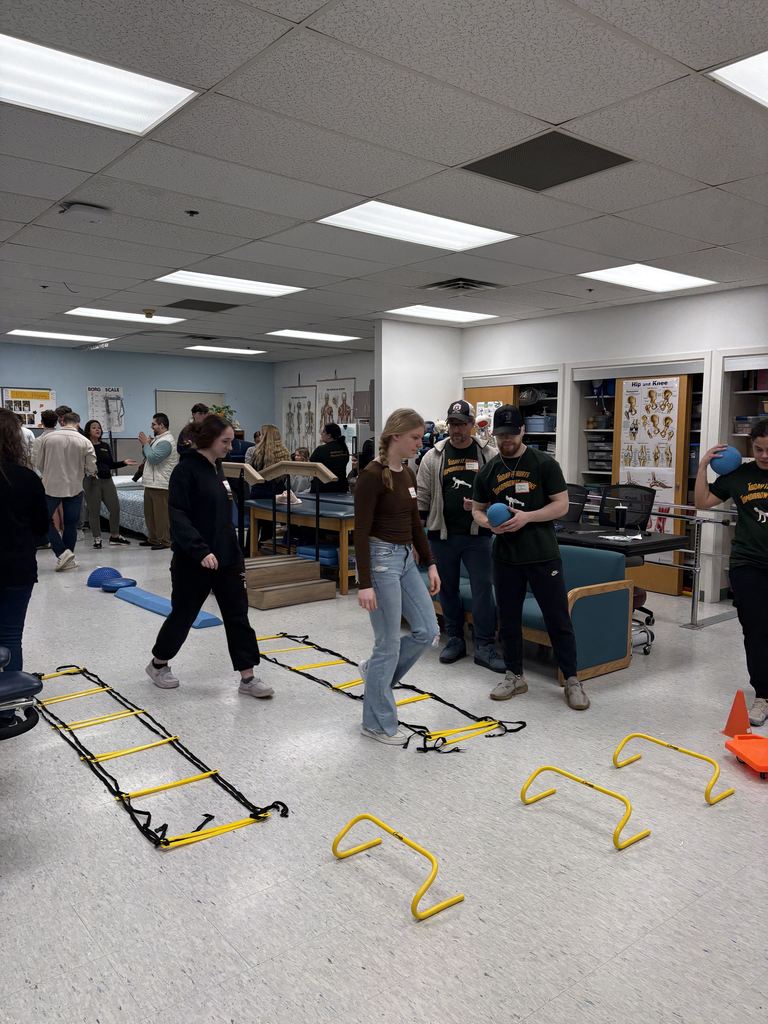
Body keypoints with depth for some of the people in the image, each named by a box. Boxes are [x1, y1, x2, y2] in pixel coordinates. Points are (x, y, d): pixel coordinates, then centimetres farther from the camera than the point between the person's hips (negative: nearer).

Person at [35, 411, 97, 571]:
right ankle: (68, 559, 17)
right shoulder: (85, 442, -6)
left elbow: (40, 463, 4)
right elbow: (91, 469, -7)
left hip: (51, 486, -1)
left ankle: (62, 552, -4)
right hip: (74, 487, 1)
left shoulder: (48, 438, -3)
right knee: (71, 524, 11)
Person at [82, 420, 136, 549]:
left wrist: (124, 462, 4)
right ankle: (97, 539, 11)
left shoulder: (105, 446, 13)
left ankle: (115, 536, 18)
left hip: (107, 480, 5)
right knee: (94, 511, 1)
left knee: (115, 508, 4)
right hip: (91, 481, -5)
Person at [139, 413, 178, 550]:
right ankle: (152, 538, 24)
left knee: (161, 514, -6)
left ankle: (164, 541, 0)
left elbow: (153, 458, -23)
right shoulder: (158, 439, 18)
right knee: (149, 512, 15)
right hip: (150, 483, 10)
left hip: (160, 485, -10)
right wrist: (145, 444, 5)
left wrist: (146, 444, -10)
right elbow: (148, 457, 22)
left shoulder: (166, 442, -15)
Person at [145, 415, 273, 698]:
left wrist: (237, 557, 19)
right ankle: (158, 664, 32)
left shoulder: (215, 470, 12)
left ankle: (247, 678, 11)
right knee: (183, 614, 9)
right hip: (193, 562, -7)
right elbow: (178, 517, -20)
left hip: (225, 559, 7)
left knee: (238, 616, 5)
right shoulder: (186, 470, -13)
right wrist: (201, 550, -30)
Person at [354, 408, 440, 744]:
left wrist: (430, 563, 14)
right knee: (388, 643, -1)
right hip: (380, 559, -9)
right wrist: (364, 584, -22)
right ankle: (378, 723, 15)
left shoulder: (407, 474, 9)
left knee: (427, 632, 8)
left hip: (405, 558, 9)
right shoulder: (372, 475, -17)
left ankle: (375, 669, 30)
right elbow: (361, 532, -19)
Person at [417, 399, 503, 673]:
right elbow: (422, 497, 4)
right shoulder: (433, 457, 2)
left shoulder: (489, 454, 1)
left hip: (477, 535, -1)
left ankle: (485, 647, 8)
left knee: (483, 587, -2)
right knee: (448, 588, 11)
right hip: (442, 535, 1)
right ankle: (455, 640, 27)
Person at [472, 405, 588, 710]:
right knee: (508, 620, 11)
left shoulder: (544, 464, -4)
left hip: (543, 556, -3)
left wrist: (526, 517, -19)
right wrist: (489, 522, -9)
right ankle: (514, 676, 26)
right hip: (505, 557, 4)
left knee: (558, 619, 2)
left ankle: (572, 680, 15)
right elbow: (477, 510, 14)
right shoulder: (488, 471, 8)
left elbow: (561, 505, -5)